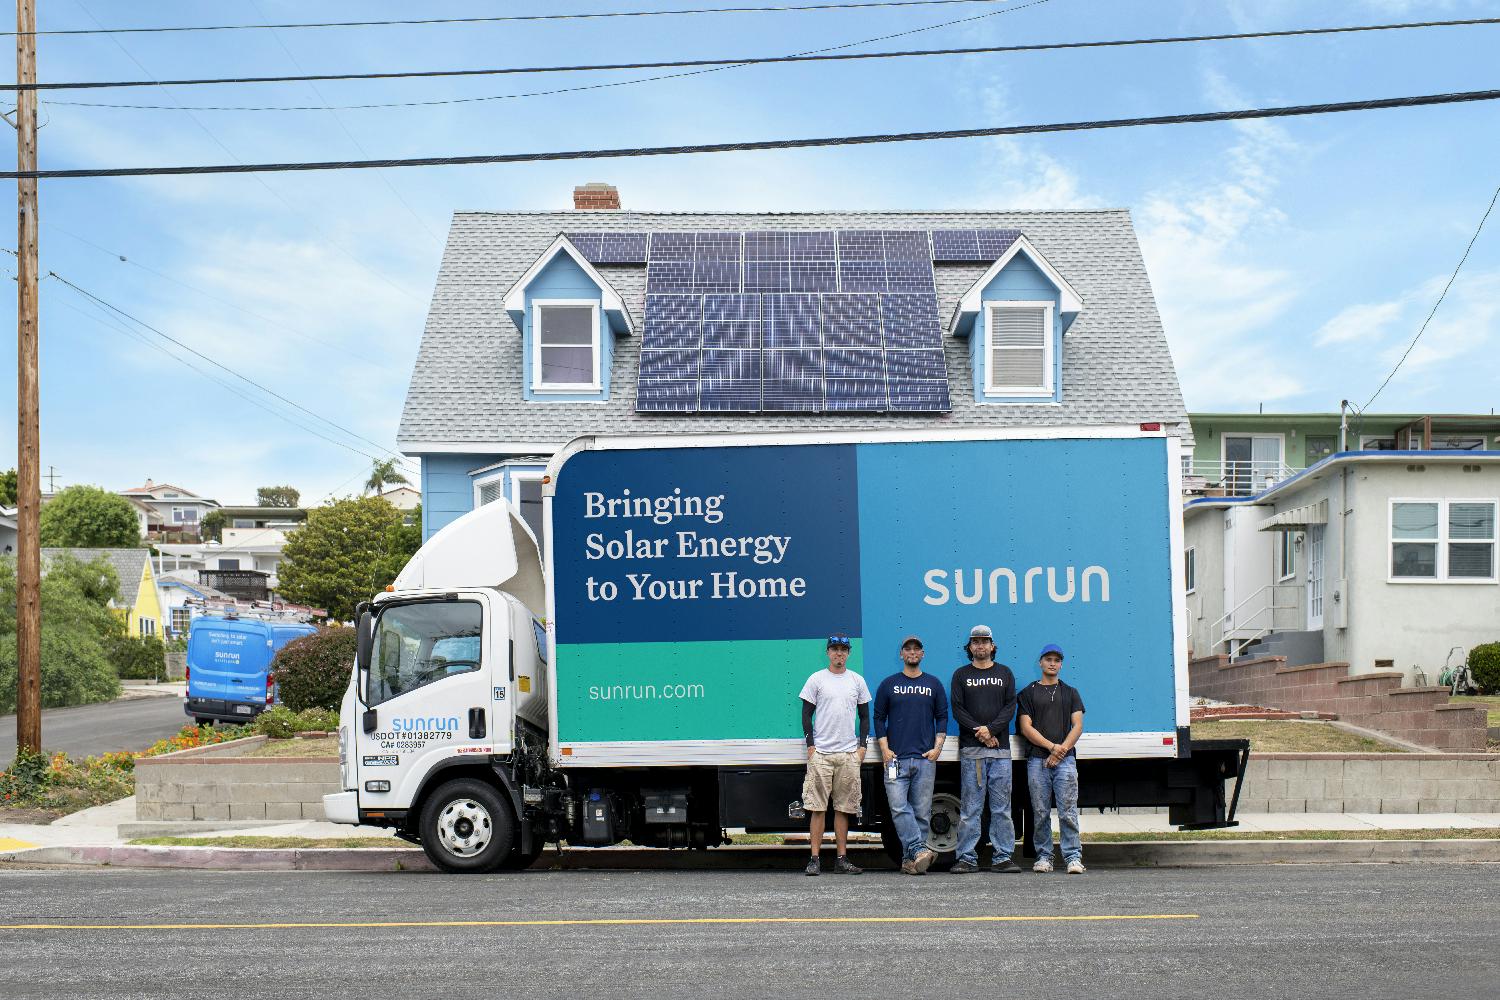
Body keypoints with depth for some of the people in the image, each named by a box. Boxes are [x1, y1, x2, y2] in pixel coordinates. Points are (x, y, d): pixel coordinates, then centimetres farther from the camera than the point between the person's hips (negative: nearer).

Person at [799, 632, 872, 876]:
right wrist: (810, 746, -4)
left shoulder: (857, 680, 11)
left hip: (849, 754, 3)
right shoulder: (816, 679, 3)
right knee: (817, 807, -5)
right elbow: (806, 714, 4)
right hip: (821, 753, -3)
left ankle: (842, 860, 9)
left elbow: (865, 716, 15)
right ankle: (814, 860, -3)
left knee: (843, 808, 5)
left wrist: (862, 746, 6)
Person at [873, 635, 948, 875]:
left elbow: (942, 717, 13)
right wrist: (884, 749, -1)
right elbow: (879, 718, 10)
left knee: (922, 812, -1)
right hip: (896, 758, -1)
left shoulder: (933, 684, 13)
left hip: (925, 759, 1)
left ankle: (910, 859, 3)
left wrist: (937, 747, 0)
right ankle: (920, 850, -19)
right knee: (899, 808, -15)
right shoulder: (888, 684, 10)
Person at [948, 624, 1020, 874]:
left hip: (1000, 750, 1)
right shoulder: (961, 675, 11)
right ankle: (967, 858, 1)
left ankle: (1002, 857, 4)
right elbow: (958, 709, 2)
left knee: (1001, 807, 1)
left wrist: (991, 729, -11)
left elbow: (1010, 707, 4)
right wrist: (979, 732, -11)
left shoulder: (1005, 673, 14)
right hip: (970, 750, -1)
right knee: (970, 808, -2)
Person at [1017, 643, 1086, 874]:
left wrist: (1062, 749, -8)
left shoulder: (1070, 692, 18)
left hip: (1065, 759, 0)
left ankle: (1073, 857, -6)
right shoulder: (1029, 693, 12)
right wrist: (1051, 746, -9)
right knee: (1041, 812, 1)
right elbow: (1026, 727, 2)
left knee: (1068, 812, -6)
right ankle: (1044, 857, 7)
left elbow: (1077, 726, 7)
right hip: (1037, 760, 0)